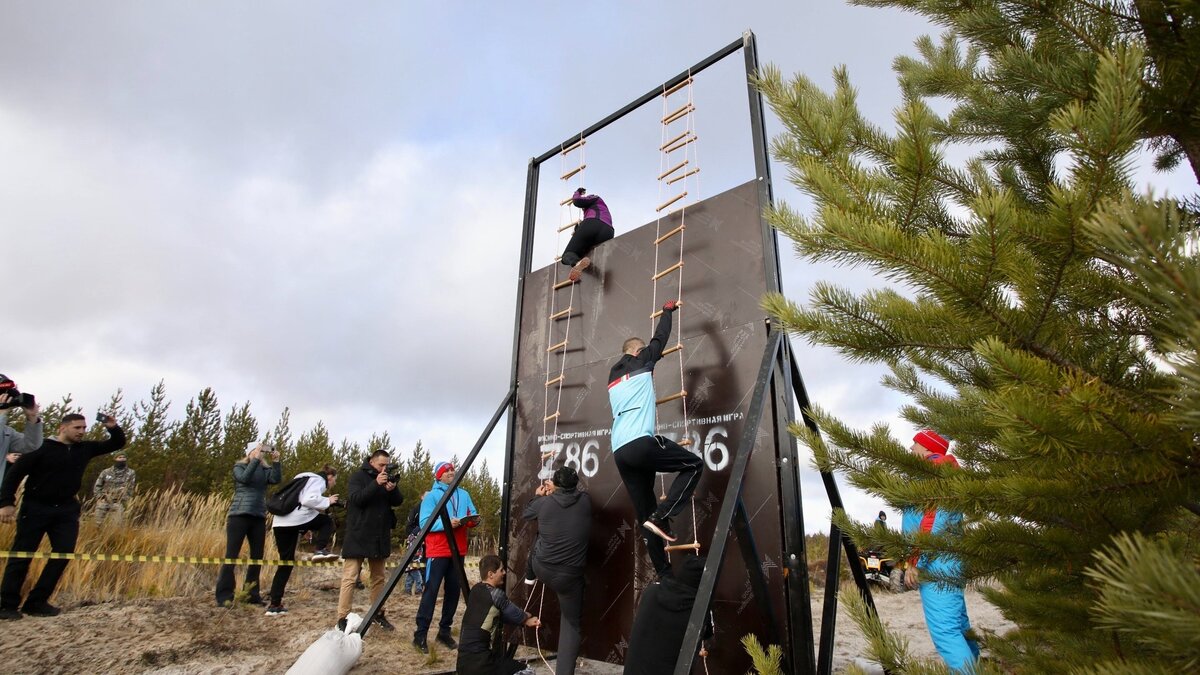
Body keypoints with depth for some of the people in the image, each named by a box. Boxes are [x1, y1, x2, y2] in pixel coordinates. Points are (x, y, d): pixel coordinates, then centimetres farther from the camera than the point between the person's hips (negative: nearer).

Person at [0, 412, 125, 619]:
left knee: (64, 553, -3)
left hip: (66, 510, 4)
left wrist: (113, 428, -9)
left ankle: (36, 602, 7)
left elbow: (117, 444, 12)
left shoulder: (85, 449, 6)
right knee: (21, 555, 1)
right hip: (35, 508, -4)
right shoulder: (42, 447, -9)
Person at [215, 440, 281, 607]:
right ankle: (224, 596, 1)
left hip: (259, 517, 4)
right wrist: (256, 459, -20)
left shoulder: (265, 469, 11)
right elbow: (244, 478, -17)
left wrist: (276, 461, -13)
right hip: (239, 515, -4)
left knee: (257, 556, 6)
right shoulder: (239, 467, 3)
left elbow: (276, 479, -7)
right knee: (231, 555, -5)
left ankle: (252, 594, 15)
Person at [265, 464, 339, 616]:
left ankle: (274, 605, 10)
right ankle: (321, 550, -9)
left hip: (280, 521, 9)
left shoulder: (306, 478, 29)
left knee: (286, 562, 12)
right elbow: (309, 500, -17)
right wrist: (327, 501, -3)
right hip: (295, 519, -9)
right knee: (327, 522, 15)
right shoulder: (319, 480, 0)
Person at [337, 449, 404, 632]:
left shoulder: (387, 478, 9)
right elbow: (355, 498, -18)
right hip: (358, 535, -5)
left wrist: (392, 490, -17)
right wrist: (376, 484, -28)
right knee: (350, 577, -6)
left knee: (378, 577, 11)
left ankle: (378, 614, 20)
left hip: (380, 536, 5)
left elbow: (398, 501, 4)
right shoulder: (358, 476, -4)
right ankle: (342, 619, -1)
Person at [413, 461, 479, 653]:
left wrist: (474, 520, -12)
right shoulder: (432, 495, -2)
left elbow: (473, 515, 11)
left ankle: (445, 631, 17)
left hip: (458, 550, 5)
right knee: (431, 590, -6)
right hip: (437, 551, -5)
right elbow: (425, 523, -11)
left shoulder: (463, 494, 13)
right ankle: (420, 634, 0)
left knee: (454, 590, 6)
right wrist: (447, 523, -24)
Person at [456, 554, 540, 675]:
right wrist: (527, 616, 21)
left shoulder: (476, 590, 8)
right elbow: (516, 615, 0)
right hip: (479, 662, -8)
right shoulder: (495, 594, -15)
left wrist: (526, 622, 13)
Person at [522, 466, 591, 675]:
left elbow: (527, 513, 14)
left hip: (541, 568, 1)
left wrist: (538, 496, 29)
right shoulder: (586, 501, -8)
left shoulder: (545, 503, -9)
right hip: (570, 575, -1)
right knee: (571, 623, 14)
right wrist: (554, 493, 28)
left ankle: (530, 576, 57)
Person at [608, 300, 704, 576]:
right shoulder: (641, 363, 10)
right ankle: (661, 516, -7)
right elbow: (660, 337, 19)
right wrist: (667, 310, 35)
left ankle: (664, 573, 11)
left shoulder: (613, 376, 27)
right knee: (694, 464, 6)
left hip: (619, 452, 7)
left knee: (644, 514, 11)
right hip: (640, 443, -7)